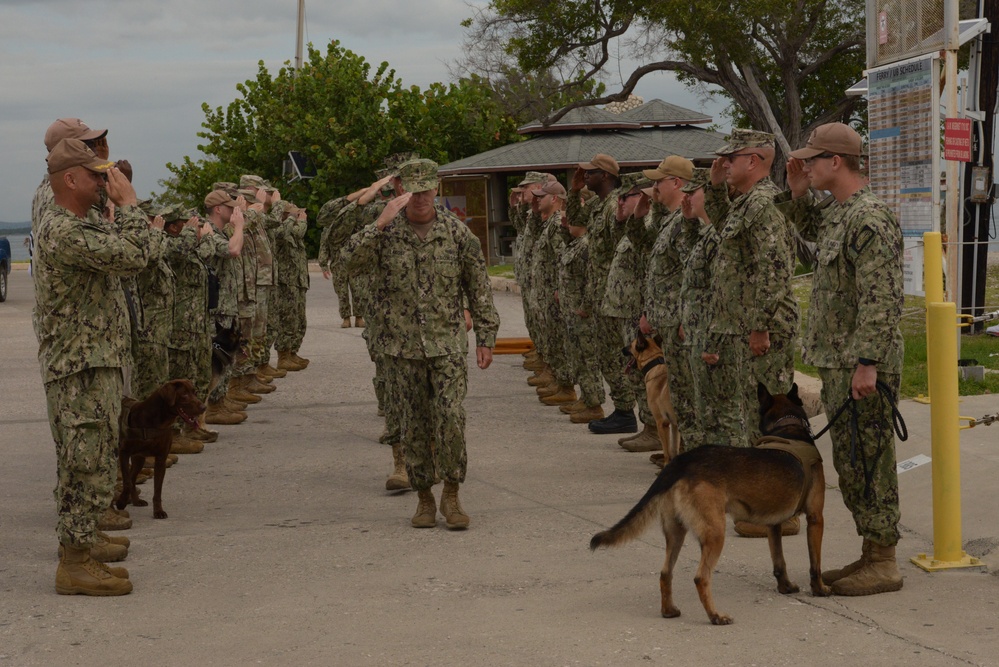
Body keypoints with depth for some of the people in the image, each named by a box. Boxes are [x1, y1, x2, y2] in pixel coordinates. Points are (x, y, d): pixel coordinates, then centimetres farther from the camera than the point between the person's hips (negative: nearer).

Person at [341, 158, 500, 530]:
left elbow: (478, 287, 5)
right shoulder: (386, 232, 0)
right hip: (403, 346, 1)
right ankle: (424, 498, 19)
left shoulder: (456, 231, 0)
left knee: (451, 418, -12)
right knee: (415, 425, 7)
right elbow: (352, 263, -16)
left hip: (447, 342, -1)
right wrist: (379, 224, -24)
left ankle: (451, 495, 2)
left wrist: (486, 337, 3)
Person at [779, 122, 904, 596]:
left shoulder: (870, 219, -18)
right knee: (851, 463, 14)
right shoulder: (839, 214, 13)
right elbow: (808, 227, 37)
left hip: (861, 367, -10)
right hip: (837, 362, 10)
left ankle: (883, 564, 2)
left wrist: (867, 362, -26)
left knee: (867, 462, -5)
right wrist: (798, 190, 19)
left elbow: (883, 299, -23)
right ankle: (871, 555, 23)